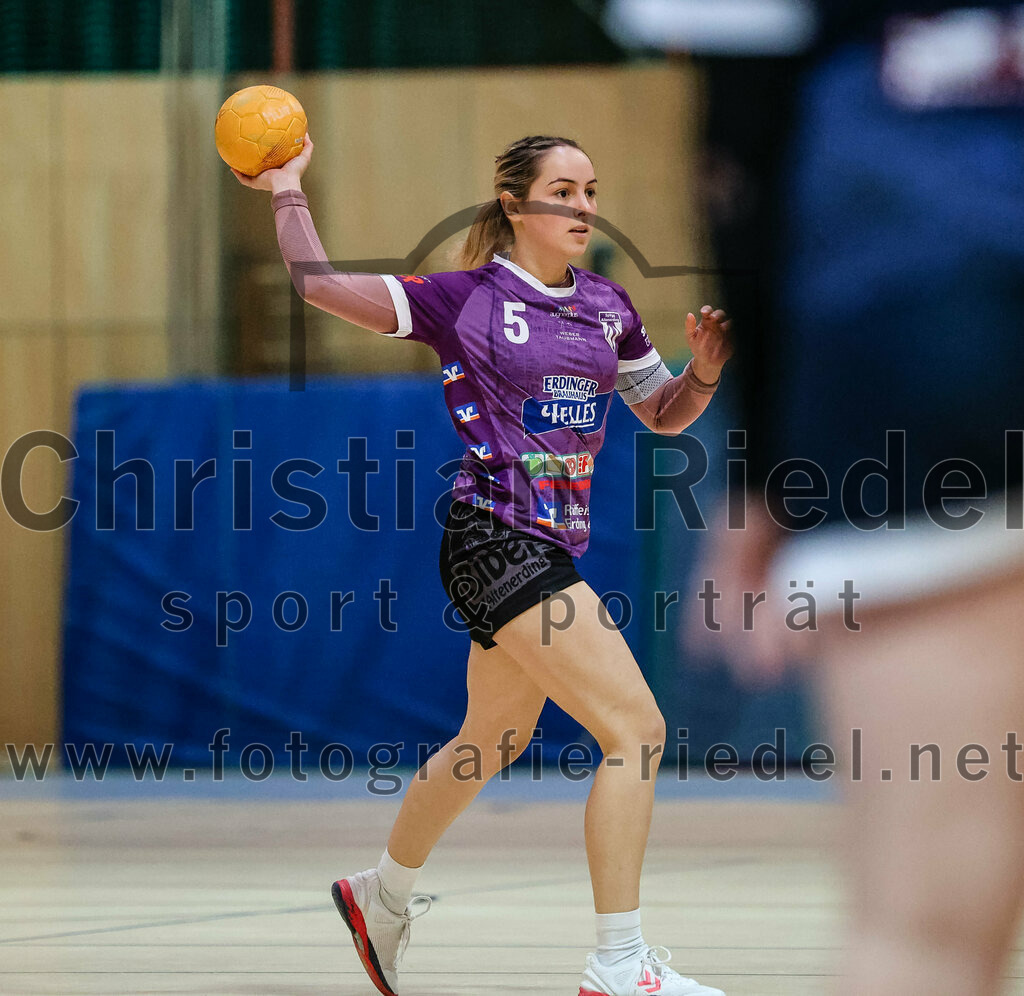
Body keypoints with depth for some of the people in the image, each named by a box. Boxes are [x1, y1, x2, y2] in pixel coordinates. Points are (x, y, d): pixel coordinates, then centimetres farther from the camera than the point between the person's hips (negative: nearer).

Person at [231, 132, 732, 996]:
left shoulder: (608, 306, 11)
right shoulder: (464, 299, -7)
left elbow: (663, 413, 20)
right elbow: (319, 284, -10)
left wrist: (704, 370, 0)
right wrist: (287, 190, 1)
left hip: (554, 547, 8)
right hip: (495, 537, -8)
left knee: (493, 742, 24)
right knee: (637, 729, -17)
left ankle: (384, 895, 48)